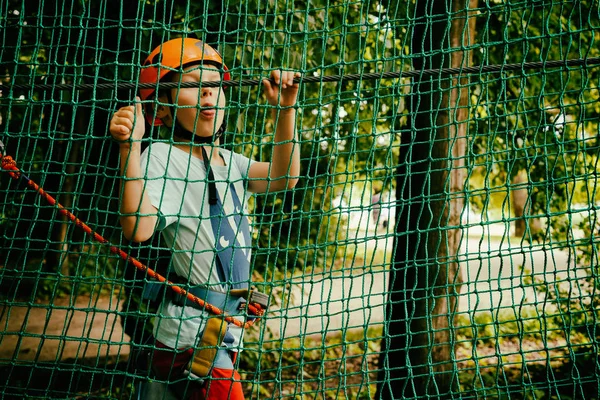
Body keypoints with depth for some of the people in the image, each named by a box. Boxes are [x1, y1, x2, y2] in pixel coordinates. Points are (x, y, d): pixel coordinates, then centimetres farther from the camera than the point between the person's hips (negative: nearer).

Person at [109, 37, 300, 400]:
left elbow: (283, 178, 0)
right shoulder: (163, 156, -10)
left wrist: (286, 110, -8)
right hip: (193, 327, -8)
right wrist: (131, 148, -31)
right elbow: (138, 229, -24)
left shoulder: (228, 160, 13)